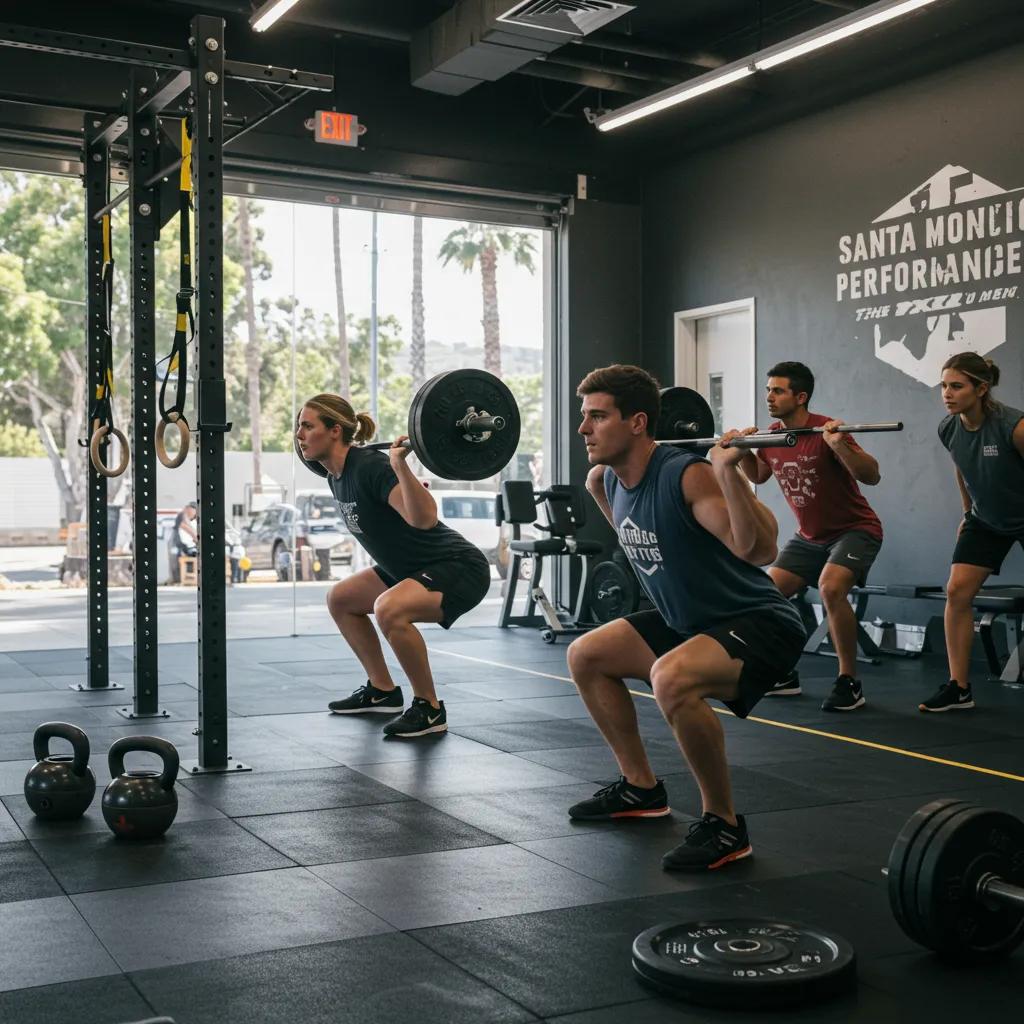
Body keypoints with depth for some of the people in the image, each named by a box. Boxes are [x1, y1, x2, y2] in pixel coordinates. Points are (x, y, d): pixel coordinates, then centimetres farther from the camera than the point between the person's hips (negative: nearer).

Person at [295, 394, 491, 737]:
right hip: (413, 567, 10)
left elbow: (424, 518, -37)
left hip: (459, 568, -10)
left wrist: (400, 464, -44)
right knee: (340, 599, 17)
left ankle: (429, 708, -15)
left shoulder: (371, 467, -24)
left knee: (389, 609, -34)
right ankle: (382, 690, 24)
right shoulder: (337, 476, 2)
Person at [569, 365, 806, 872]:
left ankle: (723, 824, -16)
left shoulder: (687, 475, -26)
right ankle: (641, 787, 27)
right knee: (585, 656, 16)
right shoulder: (617, 479, 0)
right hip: (689, 620, 10)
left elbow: (758, 550, -36)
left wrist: (728, 471, -43)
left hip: (758, 622, -10)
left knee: (671, 678, -37)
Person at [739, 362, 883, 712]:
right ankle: (784, 674, 17)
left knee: (830, 588, -32)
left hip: (855, 530, -8)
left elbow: (872, 476, -27)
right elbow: (758, 476, 18)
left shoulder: (827, 431, -23)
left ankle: (849, 682, -18)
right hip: (809, 536, 8)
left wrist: (839, 445, -41)